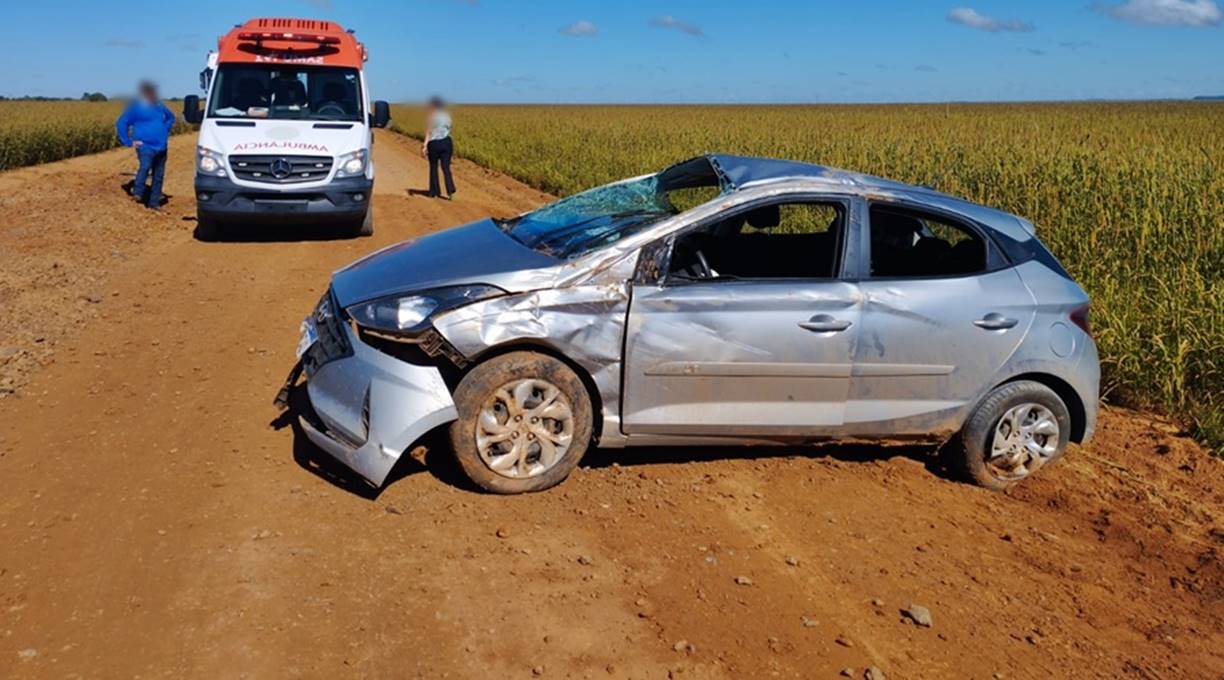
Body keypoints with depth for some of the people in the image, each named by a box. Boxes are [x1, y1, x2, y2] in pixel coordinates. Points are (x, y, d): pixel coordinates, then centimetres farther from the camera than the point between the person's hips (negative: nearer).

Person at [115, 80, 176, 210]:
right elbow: (121, 124, -5)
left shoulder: (159, 105, 13)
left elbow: (171, 117, 33)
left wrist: (166, 130, 19)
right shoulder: (136, 107, -4)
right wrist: (129, 142, -9)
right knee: (145, 167, -31)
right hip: (145, 146, -6)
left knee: (158, 175, 6)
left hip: (161, 147, 6)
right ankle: (138, 193, -26)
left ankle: (154, 203, 13)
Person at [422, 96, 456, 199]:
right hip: (447, 143, 4)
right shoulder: (447, 116, 9)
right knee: (446, 168, 4)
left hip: (434, 144, -4)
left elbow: (428, 132, -13)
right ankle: (450, 191, -14)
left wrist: (425, 146, -15)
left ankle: (434, 192, 18)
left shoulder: (432, 117, -8)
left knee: (433, 168, 11)